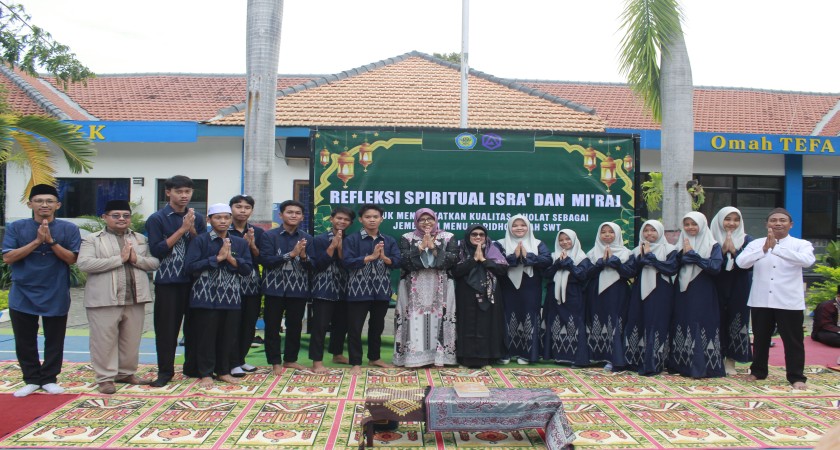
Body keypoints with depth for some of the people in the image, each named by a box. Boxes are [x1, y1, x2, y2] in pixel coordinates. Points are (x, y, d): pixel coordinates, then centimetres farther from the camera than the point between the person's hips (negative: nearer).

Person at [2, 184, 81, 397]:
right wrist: (37, 241, -15)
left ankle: (49, 379, 19)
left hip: (56, 295, -1)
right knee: (25, 340, 8)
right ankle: (32, 379, 22)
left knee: (54, 340, 6)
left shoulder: (69, 229, -2)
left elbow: (71, 258, -7)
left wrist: (51, 241, -19)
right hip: (23, 294, 1)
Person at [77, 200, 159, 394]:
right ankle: (105, 378, 11)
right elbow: (84, 263, -14)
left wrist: (137, 259, -12)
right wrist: (119, 259, -16)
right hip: (104, 299, -4)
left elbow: (155, 262, 9)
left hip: (135, 298, 4)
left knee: (131, 339, 11)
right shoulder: (92, 239, 1)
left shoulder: (141, 239, 14)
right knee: (104, 340, 1)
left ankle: (126, 373, 25)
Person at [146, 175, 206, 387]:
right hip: (167, 281, -3)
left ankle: (192, 367, 22)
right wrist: (181, 230, -14)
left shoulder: (197, 218, 8)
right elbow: (156, 250, -11)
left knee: (194, 325, 8)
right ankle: (165, 371, 14)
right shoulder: (157, 218, -2)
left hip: (193, 279, 3)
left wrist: (192, 230, -11)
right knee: (166, 327, 2)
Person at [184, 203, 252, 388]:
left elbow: (247, 269, 5)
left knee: (228, 337, 8)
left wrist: (230, 258, -10)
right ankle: (205, 373, 13)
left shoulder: (240, 243, 10)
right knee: (206, 336, 1)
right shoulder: (200, 240, -1)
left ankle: (223, 371, 23)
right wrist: (217, 258, -13)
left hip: (232, 298, 4)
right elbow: (190, 266, -11)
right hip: (206, 297, -3)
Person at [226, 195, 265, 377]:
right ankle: (233, 363, 3)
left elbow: (262, 259, 6)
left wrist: (252, 244, -11)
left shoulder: (258, 232, 10)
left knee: (250, 324, 7)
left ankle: (241, 359, 21)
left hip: (253, 284, 4)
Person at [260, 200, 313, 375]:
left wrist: (304, 256, -20)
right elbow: (266, 260, -14)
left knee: (295, 326, 10)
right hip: (275, 288, -2)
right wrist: (291, 254, -21)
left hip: (299, 289, 2)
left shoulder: (307, 238, 5)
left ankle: (290, 359, 24)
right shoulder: (269, 235, -2)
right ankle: (275, 362, 15)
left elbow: (312, 266, 1)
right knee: (272, 326, 4)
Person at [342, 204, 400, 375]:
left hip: (382, 290, 4)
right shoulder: (352, 239, -4)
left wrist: (384, 257, -20)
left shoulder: (389, 240, 7)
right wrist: (371, 256, -18)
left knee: (377, 326, 16)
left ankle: (375, 357, 31)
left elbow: (397, 261, 0)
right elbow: (348, 262, -15)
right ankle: (356, 363, 10)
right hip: (359, 290, -4)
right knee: (355, 327, 0)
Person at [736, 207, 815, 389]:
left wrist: (776, 248, -27)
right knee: (760, 339, 14)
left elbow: (807, 260, -21)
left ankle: (796, 376, 15)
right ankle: (758, 371, 28)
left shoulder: (801, 244, 0)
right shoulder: (756, 244, 4)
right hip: (760, 301, 2)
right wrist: (764, 249, -23)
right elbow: (741, 262, -10)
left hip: (789, 302, -2)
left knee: (793, 340, 4)